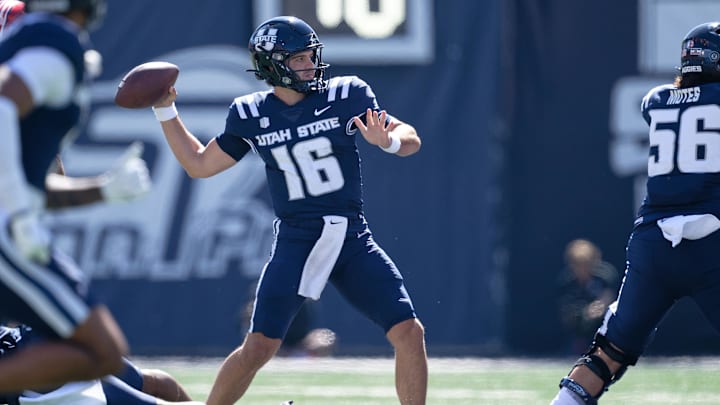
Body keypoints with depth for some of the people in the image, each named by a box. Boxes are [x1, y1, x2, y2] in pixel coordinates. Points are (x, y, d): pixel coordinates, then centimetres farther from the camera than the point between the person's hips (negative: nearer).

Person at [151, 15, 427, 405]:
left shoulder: (346, 95, -1)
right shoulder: (250, 116, 1)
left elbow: (411, 139, -2)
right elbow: (198, 164, 13)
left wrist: (387, 141, -25)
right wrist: (165, 110, 5)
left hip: (352, 241, 1)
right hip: (295, 242, -1)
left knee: (409, 333, -9)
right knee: (258, 347, -13)